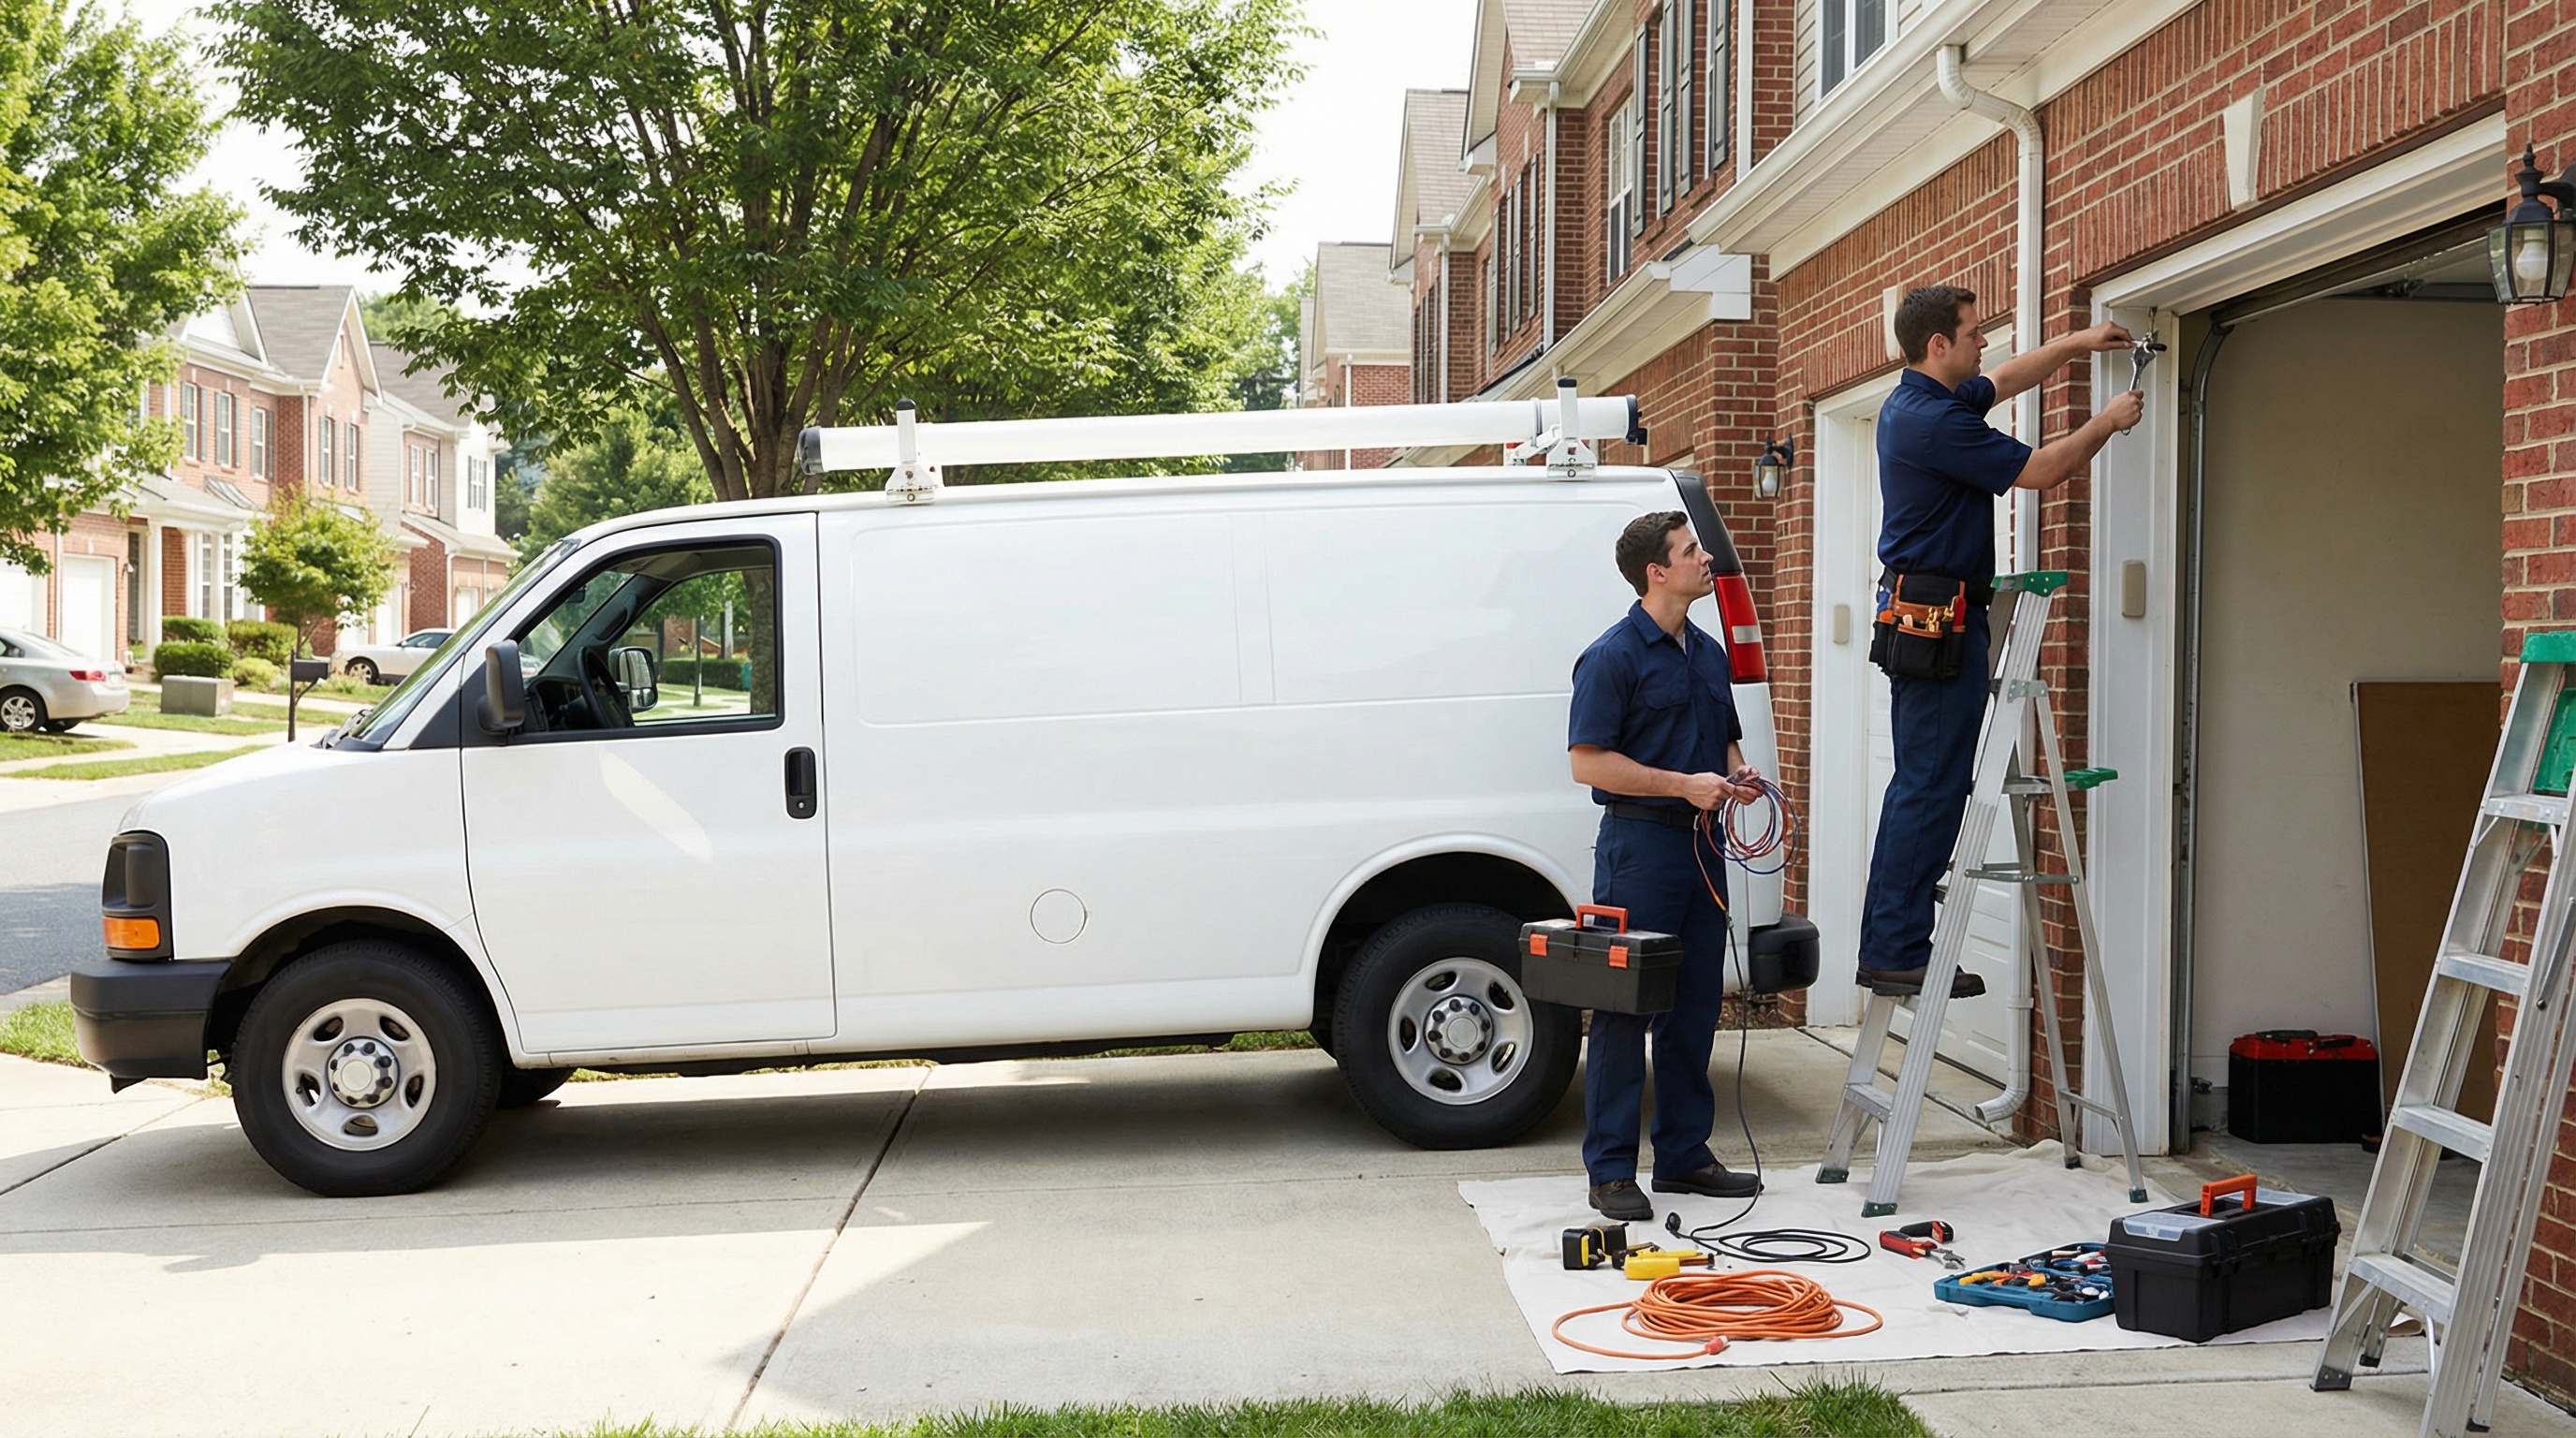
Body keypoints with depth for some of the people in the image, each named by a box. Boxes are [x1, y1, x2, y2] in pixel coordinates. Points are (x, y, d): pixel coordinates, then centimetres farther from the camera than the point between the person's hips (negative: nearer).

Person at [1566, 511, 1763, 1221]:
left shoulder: (1709, 654, 15)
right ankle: (1611, 1170, 0)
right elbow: (1589, 761, -14)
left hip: (1700, 843, 8)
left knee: (1694, 1007, 11)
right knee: (1627, 1005, -4)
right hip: (1640, 842, -8)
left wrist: (1737, 775, 4)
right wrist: (1683, 784, -18)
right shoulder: (1614, 657, -10)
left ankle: (1684, 1154, 20)